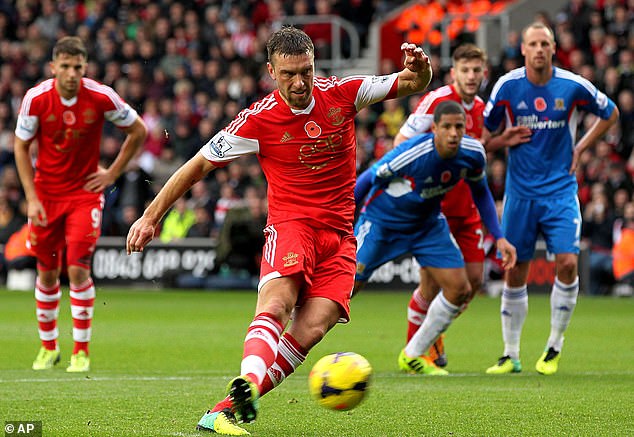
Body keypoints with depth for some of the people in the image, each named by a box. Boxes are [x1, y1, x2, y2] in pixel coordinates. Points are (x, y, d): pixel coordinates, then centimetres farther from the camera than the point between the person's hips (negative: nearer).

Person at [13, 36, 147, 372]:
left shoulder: (101, 97, -14)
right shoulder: (36, 99, -13)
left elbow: (138, 131, 1)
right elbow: (21, 147, -2)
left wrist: (112, 173, -1)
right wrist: (31, 198, -8)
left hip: (85, 191, -1)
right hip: (46, 193, 1)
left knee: (78, 269, -12)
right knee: (47, 273, 7)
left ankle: (81, 350, -2)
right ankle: (48, 347, 25)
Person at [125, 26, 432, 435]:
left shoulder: (342, 93, -1)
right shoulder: (259, 119, -7)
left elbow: (413, 84, 6)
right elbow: (199, 164, 2)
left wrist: (418, 68, -18)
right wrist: (151, 216, 2)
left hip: (339, 236, 2)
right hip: (290, 223, -2)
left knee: (311, 330, -19)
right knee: (276, 303, -32)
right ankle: (247, 382, -56)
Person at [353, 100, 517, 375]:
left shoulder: (473, 154, -17)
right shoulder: (413, 153, -33)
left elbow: (480, 191, 4)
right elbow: (368, 179, -19)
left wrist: (499, 237, 0)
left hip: (428, 224, 5)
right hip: (382, 220, -5)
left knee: (460, 290, -3)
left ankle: (413, 356, 13)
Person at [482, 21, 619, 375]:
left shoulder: (573, 86, -5)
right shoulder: (508, 86, -4)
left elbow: (610, 114, 12)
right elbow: (485, 136, 7)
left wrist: (580, 149, 5)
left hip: (560, 189, -1)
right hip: (520, 191, 1)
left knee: (567, 262, -14)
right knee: (515, 273, 2)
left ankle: (555, 346, 4)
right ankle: (511, 355, 13)